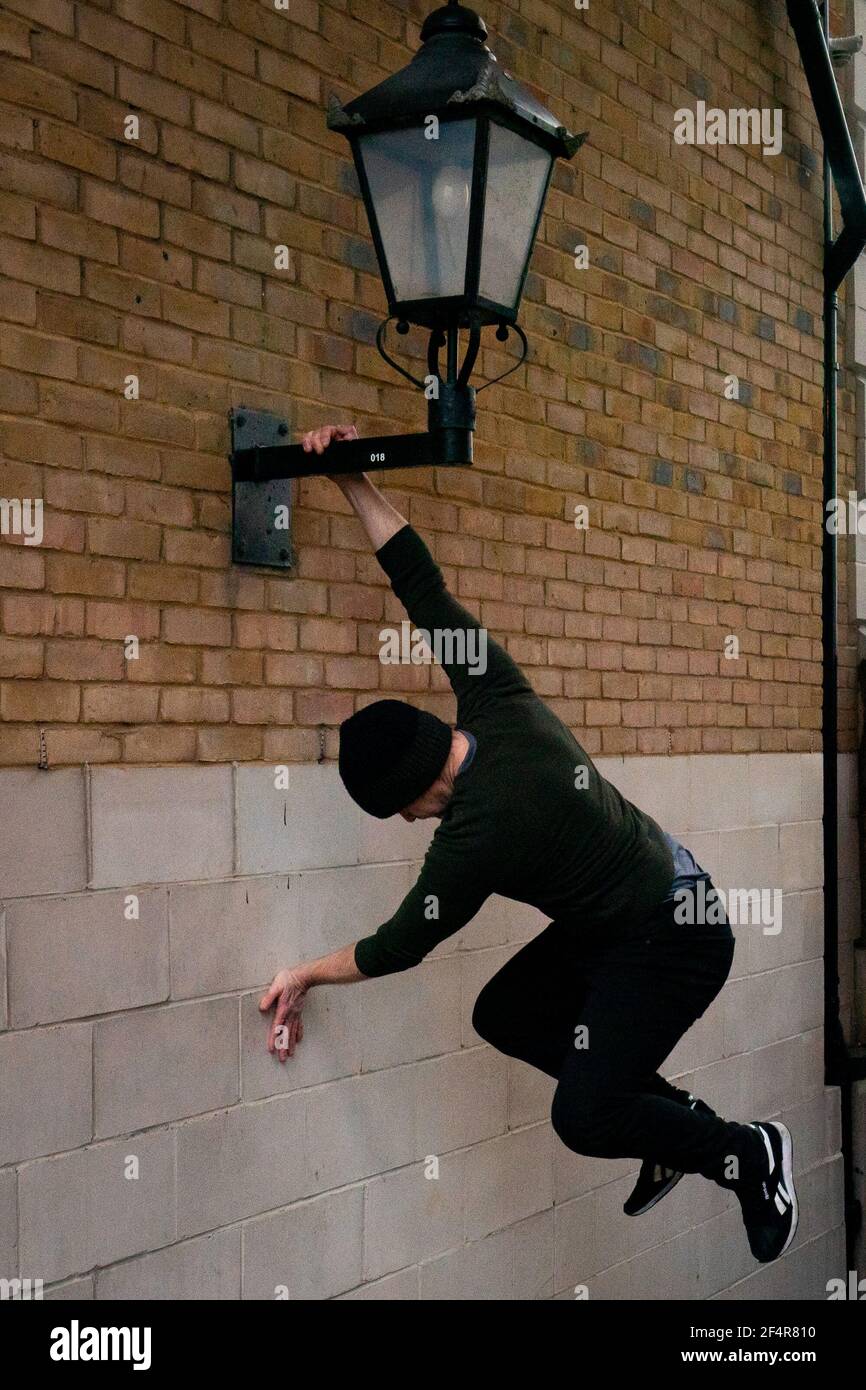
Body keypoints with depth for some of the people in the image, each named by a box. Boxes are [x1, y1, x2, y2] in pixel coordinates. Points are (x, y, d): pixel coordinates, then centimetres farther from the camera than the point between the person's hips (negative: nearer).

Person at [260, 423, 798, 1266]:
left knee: (583, 1119, -13)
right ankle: (675, 1118, 19)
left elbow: (401, 946, -15)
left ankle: (746, 1153, 10)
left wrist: (305, 974, -1)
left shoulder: (478, 832, -31)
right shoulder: (497, 699, -11)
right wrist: (351, 482, -6)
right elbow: (422, 585, -3)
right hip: (614, 921, 10)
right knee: (501, 1016, 12)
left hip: (672, 943, -10)